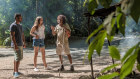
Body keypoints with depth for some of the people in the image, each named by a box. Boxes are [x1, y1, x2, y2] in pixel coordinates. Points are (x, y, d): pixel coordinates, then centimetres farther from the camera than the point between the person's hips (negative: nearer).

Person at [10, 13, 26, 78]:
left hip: (20, 44, 9)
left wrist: (24, 43, 16)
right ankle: (16, 72, -22)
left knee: (18, 58, 12)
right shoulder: (13, 25, -12)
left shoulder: (20, 25, 16)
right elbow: (12, 36, -19)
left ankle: (15, 71, 20)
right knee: (18, 58, -18)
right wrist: (15, 45, -25)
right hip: (16, 45, -9)